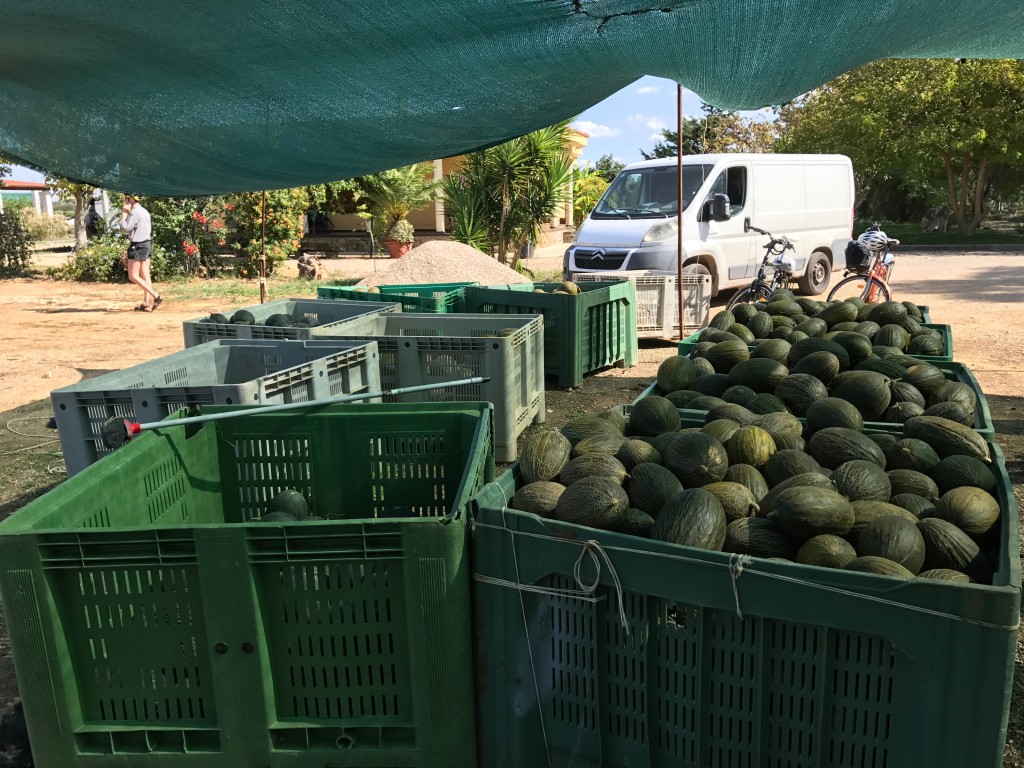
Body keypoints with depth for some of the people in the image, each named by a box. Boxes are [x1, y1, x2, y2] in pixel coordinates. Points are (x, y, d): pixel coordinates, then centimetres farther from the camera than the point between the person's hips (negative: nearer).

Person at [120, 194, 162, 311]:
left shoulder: (134, 212, -15)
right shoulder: (144, 211, 15)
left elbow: (125, 228, -17)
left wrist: (124, 214, -8)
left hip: (138, 246, -9)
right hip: (147, 244, 9)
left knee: (133, 276, -5)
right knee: (145, 275, 6)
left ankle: (156, 296, -13)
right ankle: (146, 303, 5)